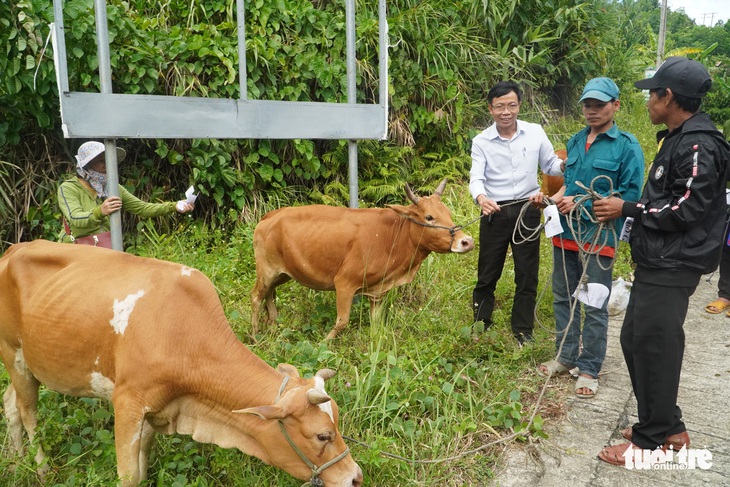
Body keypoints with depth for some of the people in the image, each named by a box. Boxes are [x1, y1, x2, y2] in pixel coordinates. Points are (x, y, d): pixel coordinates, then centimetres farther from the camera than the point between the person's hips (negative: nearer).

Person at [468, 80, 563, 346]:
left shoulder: (535, 132, 0)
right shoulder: (481, 141, -3)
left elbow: (550, 166, 8)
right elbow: (476, 178, -13)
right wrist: (481, 198, -35)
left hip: (527, 211, 1)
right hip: (494, 213, -1)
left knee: (527, 275, 8)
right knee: (487, 275, 9)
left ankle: (523, 332, 23)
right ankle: (480, 328, 26)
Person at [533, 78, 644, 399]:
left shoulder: (627, 146, -9)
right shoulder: (575, 142, 10)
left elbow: (629, 196, -14)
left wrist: (581, 203, -18)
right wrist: (555, 197, 0)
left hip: (599, 236, -6)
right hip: (565, 232, 7)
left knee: (595, 305, 3)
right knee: (563, 297, 15)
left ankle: (589, 370, 17)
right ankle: (566, 356, 32)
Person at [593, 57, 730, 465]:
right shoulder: (678, 140, 15)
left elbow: (687, 209, -20)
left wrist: (628, 209, -14)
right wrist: (626, 209, 10)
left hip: (673, 267, -10)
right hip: (657, 262, 10)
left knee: (653, 347, -2)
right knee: (634, 340, 15)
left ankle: (652, 440, 14)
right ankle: (667, 425, 30)